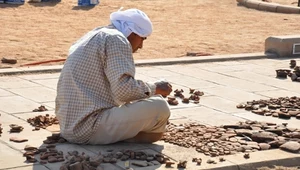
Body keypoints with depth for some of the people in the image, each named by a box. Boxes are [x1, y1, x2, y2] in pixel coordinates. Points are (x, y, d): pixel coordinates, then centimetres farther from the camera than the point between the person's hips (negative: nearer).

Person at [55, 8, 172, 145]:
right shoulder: (116, 40, -10)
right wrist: (155, 88, -6)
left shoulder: (92, 37, 20)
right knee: (159, 107, -11)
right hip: (91, 128, -10)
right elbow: (123, 90, -22)